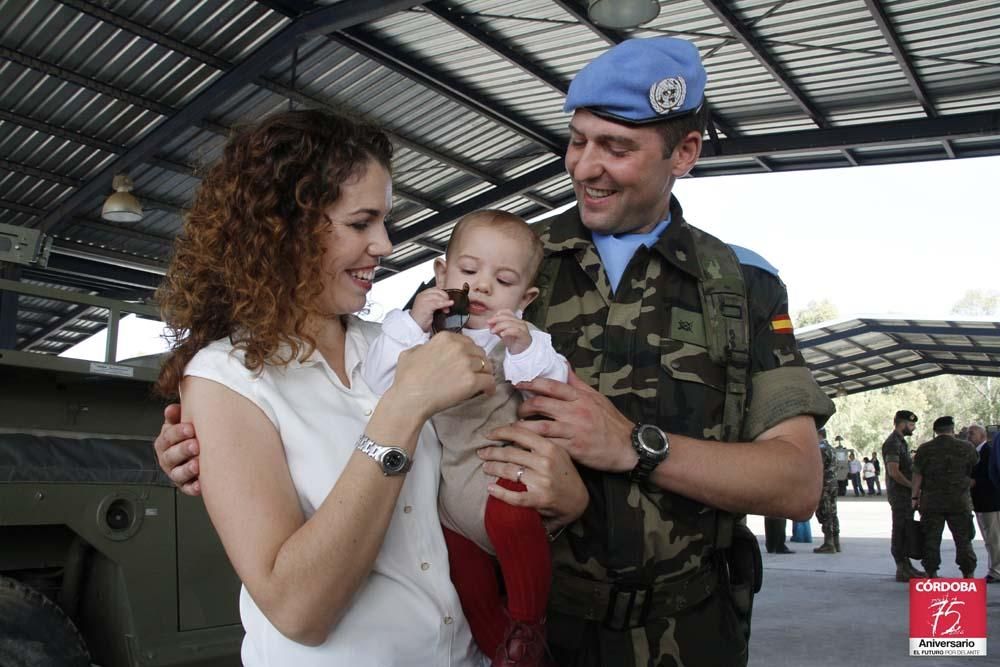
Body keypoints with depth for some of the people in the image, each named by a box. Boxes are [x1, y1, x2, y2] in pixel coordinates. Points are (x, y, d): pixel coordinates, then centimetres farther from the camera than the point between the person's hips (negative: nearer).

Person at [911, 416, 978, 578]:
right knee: (963, 539, 7)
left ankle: (931, 574, 7)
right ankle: (969, 574, 9)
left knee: (931, 539, 6)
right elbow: (976, 471, 8)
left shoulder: (924, 449, -1)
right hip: (959, 501, 0)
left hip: (931, 502, 0)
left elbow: (917, 475, -2)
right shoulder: (967, 448, -1)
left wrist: (915, 496, 3)